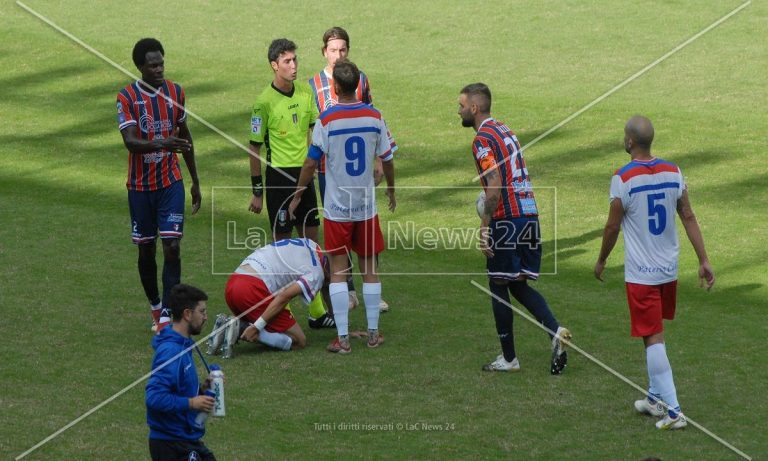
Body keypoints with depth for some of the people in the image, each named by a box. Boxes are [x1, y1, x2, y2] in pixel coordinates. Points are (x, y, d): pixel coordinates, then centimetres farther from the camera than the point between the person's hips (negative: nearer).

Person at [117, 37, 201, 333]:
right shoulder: (127, 98, -10)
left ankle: (167, 317, -10)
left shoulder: (176, 92, 2)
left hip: (171, 183, 2)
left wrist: (195, 181, 17)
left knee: (172, 247, -9)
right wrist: (161, 144, -43)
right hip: (140, 186, -2)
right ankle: (155, 307, 28)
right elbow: (130, 141, -24)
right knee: (146, 249, 8)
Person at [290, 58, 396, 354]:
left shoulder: (327, 119, -13)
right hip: (367, 206, 3)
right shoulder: (374, 117, -3)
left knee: (338, 271, 2)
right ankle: (373, 333, 17)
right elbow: (387, 160, 6)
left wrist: (298, 195, 5)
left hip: (337, 208, -3)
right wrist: (391, 190, 24)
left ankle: (342, 338, 0)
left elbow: (311, 163, -9)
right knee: (369, 269, 12)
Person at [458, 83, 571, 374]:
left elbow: (495, 185, -19)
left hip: (507, 219, -8)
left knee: (498, 286, 4)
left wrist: (484, 227, -17)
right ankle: (556, 331, -5)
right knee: (519, 285, 15)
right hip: (529, 215, 8)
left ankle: (508, 358, 10)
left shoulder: (483, 139, -11)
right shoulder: (504, 130, 17)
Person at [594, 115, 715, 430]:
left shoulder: (623, 178, -16)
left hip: (641, 274, -6)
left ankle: (672, 410, -7)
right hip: (669, 269, 6)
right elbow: (689, 218, 2)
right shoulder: (673, 173, 0)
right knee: (655, 333, 22)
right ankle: (656, 398, 30)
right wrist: (703, 259, 7)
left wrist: (601, 261, 7)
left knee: (653, 338, -3)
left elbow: (612, 227, -8)